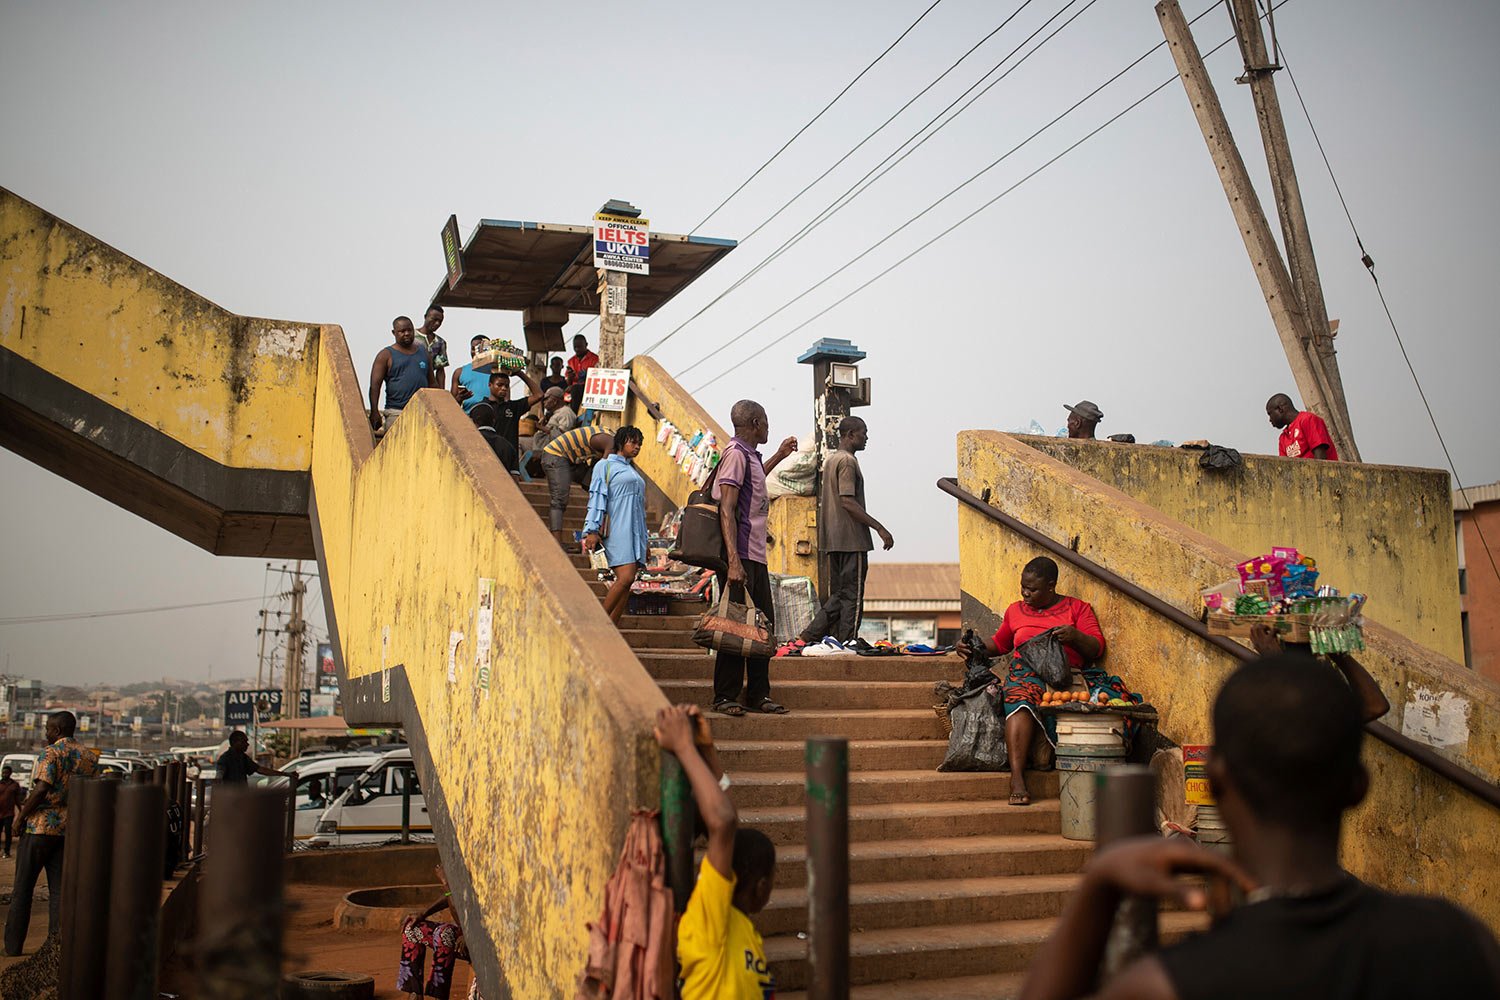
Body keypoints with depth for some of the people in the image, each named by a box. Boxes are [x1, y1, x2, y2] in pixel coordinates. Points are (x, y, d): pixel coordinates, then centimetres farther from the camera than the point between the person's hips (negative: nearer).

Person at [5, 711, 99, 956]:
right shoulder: (90, 756, 10)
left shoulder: (51, 752, -10)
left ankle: (13, 945, 9)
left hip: (40, 826, -6)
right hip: (69, 829, 6)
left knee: (22, 887, 6)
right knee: (59, 888, 9)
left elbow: (41, 789, -21)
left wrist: (21, 817, -12)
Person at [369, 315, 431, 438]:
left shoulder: (423, 351, 15)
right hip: (396, 412, -4)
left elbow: (431, 381, 20)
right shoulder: (386, 355, 2)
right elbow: (375, 385, -4)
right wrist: (374, 412, -13)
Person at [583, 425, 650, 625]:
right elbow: (597, 498, -3)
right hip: (617, 529, -7)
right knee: (625, 577, -20)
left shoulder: (633, 471, 27)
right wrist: (592, 530, -13)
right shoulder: (605, 466, 6)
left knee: (627, 582, -1)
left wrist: (646, 539, 23)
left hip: (635, 530, 7)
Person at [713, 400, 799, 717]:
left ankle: (758, 695, 19)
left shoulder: (749, 455, 18)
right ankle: (725, 697, 2)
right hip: (741, 556, -10)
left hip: (756, 557, 10)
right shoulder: (736, 453, -11)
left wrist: (778, 456, 45)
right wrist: (733, 561, -26)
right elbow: (727, 509, -19)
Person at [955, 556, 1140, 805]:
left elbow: (1097, 648, 7)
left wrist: (1076, 636, -14)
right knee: (1021, 700, -38)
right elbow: (999, 644, 36)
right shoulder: (1016, 610, 24)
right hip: (1027, 670, 1)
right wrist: (973, 645, 18)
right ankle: (1017, 779, -48)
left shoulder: (1078, 608, 16)